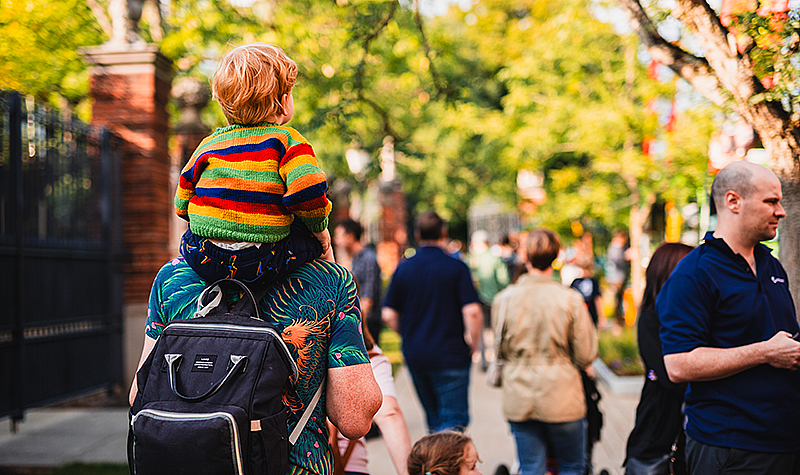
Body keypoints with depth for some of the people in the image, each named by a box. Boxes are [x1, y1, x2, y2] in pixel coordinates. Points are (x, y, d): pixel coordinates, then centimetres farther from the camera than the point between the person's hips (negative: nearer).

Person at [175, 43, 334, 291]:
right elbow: (308, 195, -18)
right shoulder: (288, 141, -4)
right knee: (319, 238, 19)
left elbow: (182, 205, 14)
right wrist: (318, 226, 3)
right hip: (260, 266, -3)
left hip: (203, 261, 4)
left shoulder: (208, 145, 9)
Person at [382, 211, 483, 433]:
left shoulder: (403, 268, 4)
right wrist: (473, 344, 0)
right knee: (454, 419, -1)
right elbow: (472, 311, -15)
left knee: (434, 418, 19)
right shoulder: (456, 267, -7)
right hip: (450, 355, -4)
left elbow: (389, 315, 3)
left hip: (414, 356, 4)